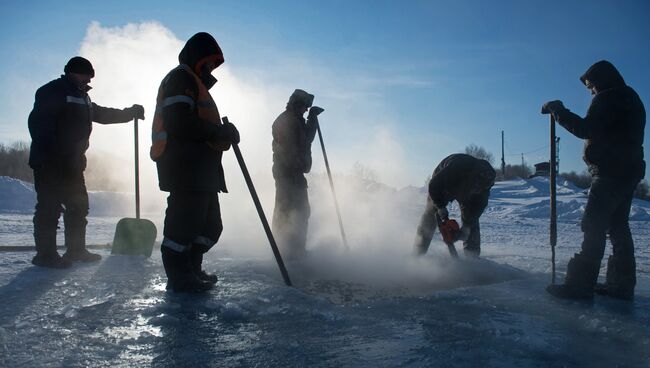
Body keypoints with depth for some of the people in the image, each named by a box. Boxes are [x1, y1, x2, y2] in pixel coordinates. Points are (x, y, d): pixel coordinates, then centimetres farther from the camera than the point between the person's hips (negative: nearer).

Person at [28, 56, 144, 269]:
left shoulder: (82, 97, 21)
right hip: (50, 163, -9)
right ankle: (46, 254, -1)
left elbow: (102, 114, 31)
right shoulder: (53, 91, -7)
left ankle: (76, 250, 20)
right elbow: (37, 121, -17)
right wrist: (45, 153, -24)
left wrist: (131, 113, 22)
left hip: (72, 162, 9)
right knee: (50, 207, -7)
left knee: (78, 205, 11)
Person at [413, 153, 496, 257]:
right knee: (430, 216, -5)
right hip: (441, 188, -3)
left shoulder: (485, 180, -31)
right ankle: (418, 253, 0)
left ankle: (472, 255, -5)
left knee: (471, 218, -9)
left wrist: (467, 226, -27)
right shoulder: (456, 166, -45)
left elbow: (479, 205, -22)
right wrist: (441, 207, -30)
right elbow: (433, 185, -33)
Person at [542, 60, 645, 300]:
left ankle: (581, 284, -12)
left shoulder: (608, 98, -10)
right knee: (618, 226, 12)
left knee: (594, 226, -11)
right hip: (629, 172, 10)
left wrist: (558, 111, -14)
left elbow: (586, 129, -20)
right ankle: (622, 284, 15)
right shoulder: (630, 99, 22)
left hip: (610, 172, -10)